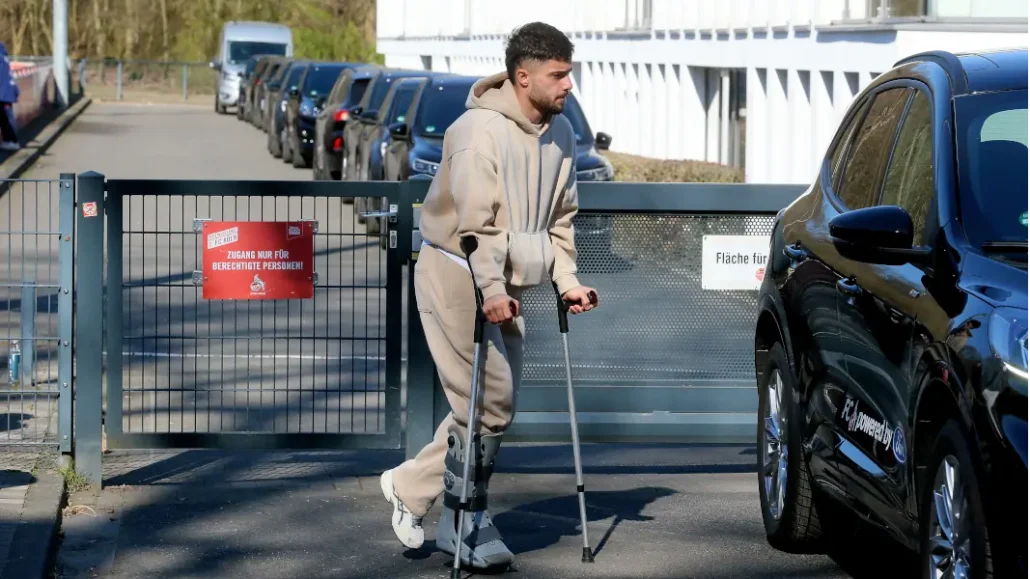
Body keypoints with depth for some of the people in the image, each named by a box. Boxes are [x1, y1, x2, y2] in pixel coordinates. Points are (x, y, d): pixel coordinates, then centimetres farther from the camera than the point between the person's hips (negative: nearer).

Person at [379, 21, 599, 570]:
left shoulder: (561, 134, 6)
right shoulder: (480, 130, -19)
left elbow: (560, 217, 12)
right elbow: (476, 219, -25)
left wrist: (568, 281, 2)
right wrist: (491, 288, -30)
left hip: (504, 283, 8)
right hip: (457, 274, -8)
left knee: (499, 404, 9)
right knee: (486, 401, -10)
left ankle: (411, 486, 22)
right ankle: (466, 524, 2)